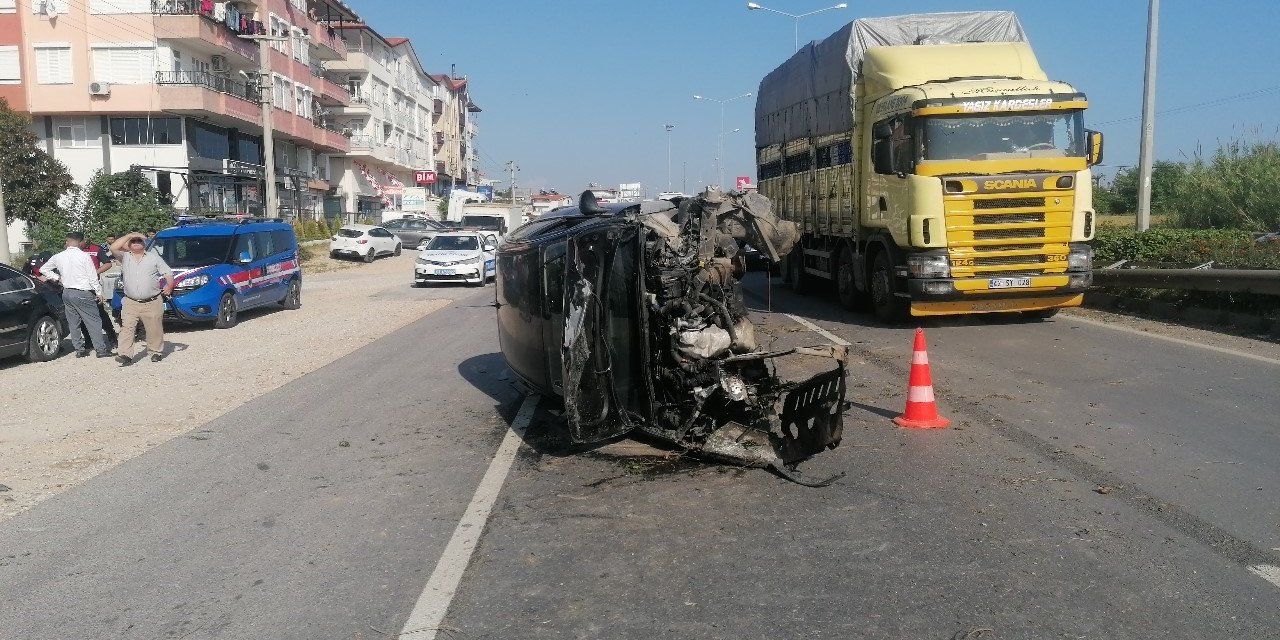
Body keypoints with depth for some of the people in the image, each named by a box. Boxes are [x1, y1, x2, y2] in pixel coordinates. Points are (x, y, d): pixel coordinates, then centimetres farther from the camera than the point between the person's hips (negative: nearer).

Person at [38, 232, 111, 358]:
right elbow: (93, 277, -10)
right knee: (94, 322, 0)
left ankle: (79, 349, 16)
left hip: (67, 293, 6)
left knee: (73, 323, 13)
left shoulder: (58, 257, 4)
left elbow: (43, 269, 18)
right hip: (83, 293, -6)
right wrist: (99, 293, -1)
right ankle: (101, 349, -1)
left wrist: (57, 278, 17)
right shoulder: (84, 256, -12)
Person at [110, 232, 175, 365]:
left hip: (152, 303, 0)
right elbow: (113, 248, -9)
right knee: (127, 328, -9)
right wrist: (129, 235, -4)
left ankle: (156, 351, 20)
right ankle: (125, 355, -11)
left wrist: (169, 286, -11)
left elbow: (168, 273, 8)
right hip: (130, 304, 0)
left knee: (154, 329, 5)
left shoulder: (154, 257, 10)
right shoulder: (125, 257, 9)